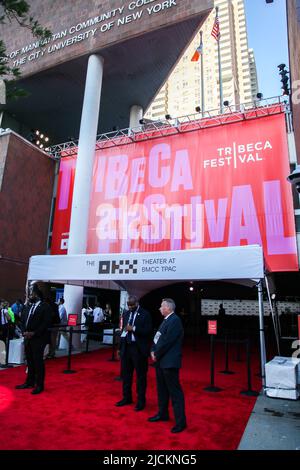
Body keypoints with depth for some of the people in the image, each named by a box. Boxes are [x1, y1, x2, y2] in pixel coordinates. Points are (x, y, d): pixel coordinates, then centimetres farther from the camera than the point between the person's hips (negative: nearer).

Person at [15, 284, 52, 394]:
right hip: (27, 338, 6)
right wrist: (25, 332, -3)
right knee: (30, 361, 14)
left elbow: (46, 323, -14)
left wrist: (34, 333, -17)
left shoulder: (45, 307, -9)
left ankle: (39, 385, 11)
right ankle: (30, 382, 28)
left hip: (38, 339, -6)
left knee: (38, 361, -1)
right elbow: (23, 320, 14)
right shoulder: (28, 306, 12)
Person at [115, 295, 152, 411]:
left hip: (138, 349, -6)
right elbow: (123, 330, 13)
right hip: (126, 347, 6)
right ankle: (127, 398, 32)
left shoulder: (145, 314, -8)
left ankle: (141, 401, 18)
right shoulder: (125, 314, 9)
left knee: (141, 376, 5)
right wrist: (120, 347, 12)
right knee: (126, 374, 15)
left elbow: (148, 331, -13)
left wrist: (133, 329, -22)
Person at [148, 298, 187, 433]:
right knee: (162, 389, 20)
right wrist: (153, 351, 1)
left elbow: (167, 341, -22)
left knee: (175, 391, -2)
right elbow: (157, 337, 14)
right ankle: (163, 414, 35)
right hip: (161, 361, 10)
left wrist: (157, 354, -12)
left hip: (169, 361, -10)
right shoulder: (166, 320, 12)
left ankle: (181, 421, 8)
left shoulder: (175, 320, -18)